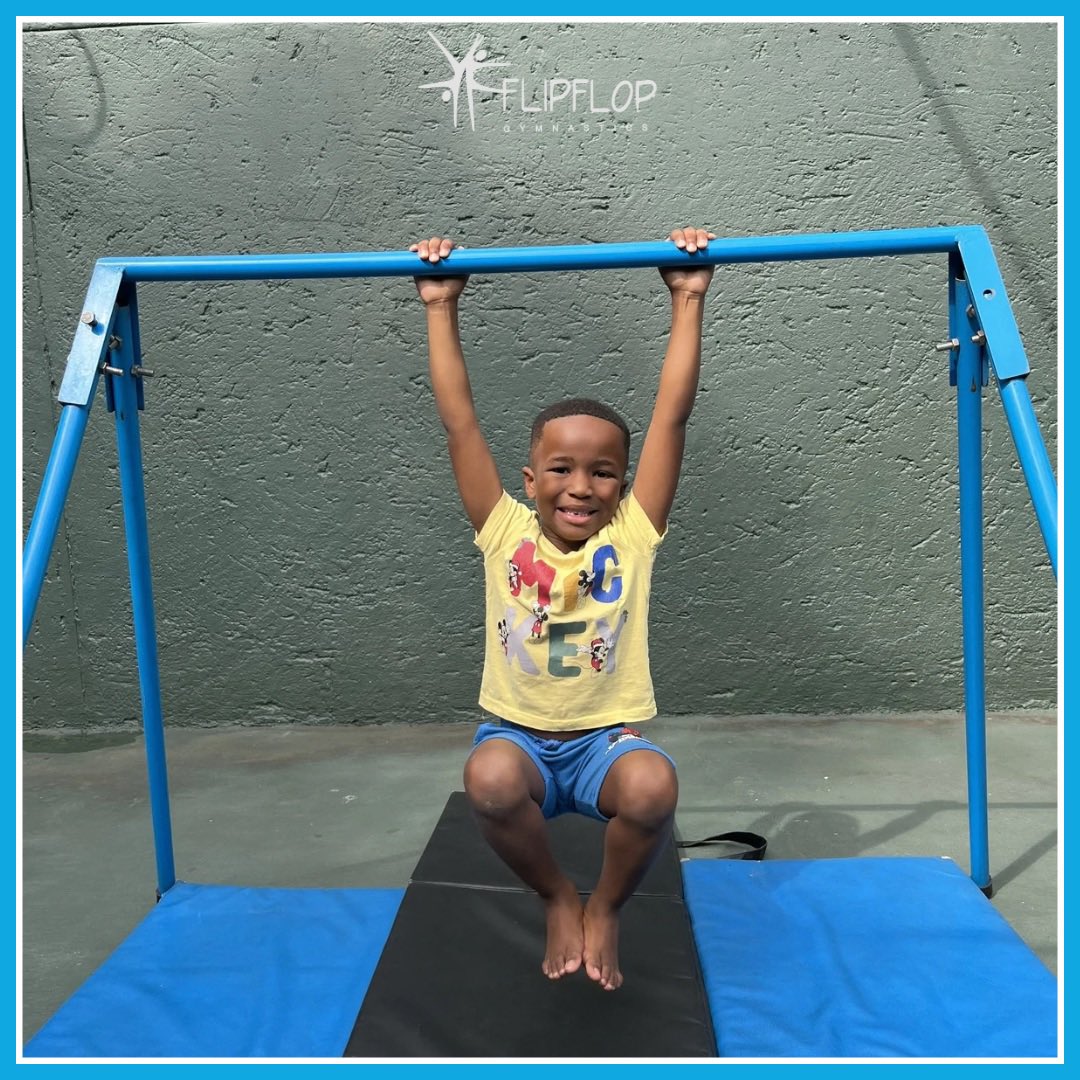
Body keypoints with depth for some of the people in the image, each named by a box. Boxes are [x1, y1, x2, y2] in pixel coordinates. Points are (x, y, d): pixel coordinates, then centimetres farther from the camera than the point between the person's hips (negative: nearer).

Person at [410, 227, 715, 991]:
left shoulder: (631, 536, -3)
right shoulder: (506, 533, -2)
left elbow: (673, 414, -7)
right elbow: (459, 420, -4)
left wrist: (688, 301, -7)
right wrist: (442, 308, -3)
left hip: (607, 737, 0)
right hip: (519, 736, 1)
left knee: (652, 785, -33)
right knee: (490, 778, -34)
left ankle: (605, 908, 3)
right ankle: (557, 899, 1)